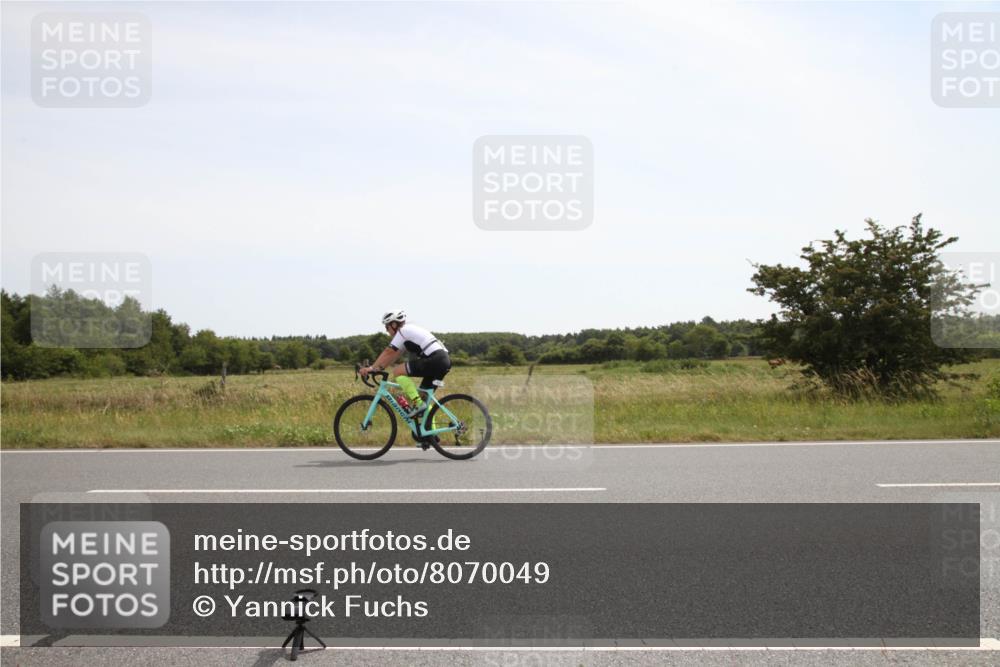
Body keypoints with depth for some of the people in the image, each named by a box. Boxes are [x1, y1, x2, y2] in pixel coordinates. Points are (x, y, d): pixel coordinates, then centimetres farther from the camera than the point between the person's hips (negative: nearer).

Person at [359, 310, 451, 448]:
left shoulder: (403, 331, -2)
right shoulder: (410, 330, 26)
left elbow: (388, 353, -6)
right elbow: (394, 355, 26)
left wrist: (372, 368, -3)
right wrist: (378, 368, 20)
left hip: (435, 361, -10)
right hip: (444, 361, 10)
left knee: (398, 371, -10)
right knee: (424, 396, 18)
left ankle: (418, 404, -12)